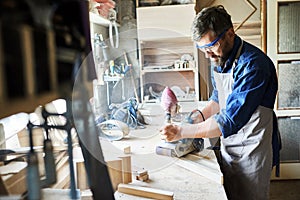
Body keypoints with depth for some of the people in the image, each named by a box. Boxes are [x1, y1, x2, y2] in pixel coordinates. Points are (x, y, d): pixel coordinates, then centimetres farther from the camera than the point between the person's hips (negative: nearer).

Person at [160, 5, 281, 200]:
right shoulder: (220, 59, 2)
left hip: (251, 152, -7)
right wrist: (198, 118, -2)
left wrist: (181, 132, -27)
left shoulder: (253, 64, -26)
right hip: (228, 149, 7)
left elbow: (230, 121, -30)